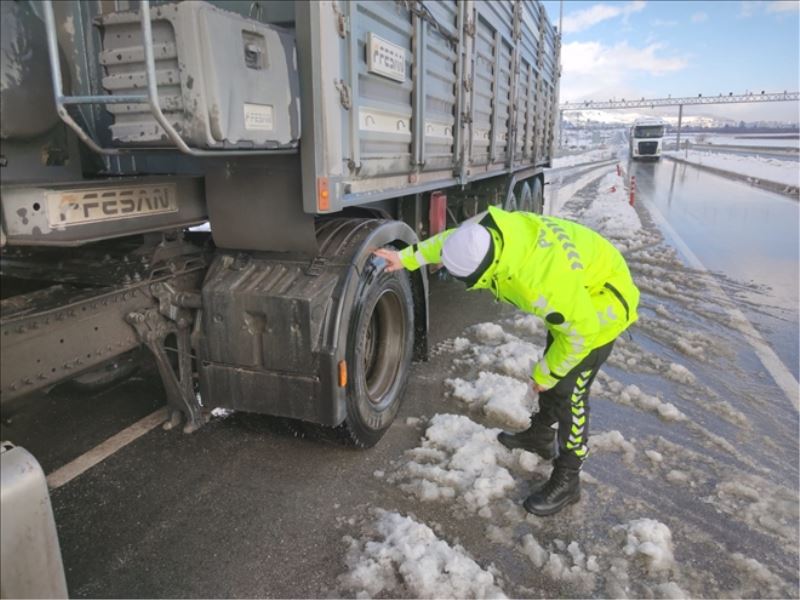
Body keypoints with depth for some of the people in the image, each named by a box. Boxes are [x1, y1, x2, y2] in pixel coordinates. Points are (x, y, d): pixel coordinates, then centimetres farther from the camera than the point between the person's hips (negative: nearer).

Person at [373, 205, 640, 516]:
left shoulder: (542, 285, -43)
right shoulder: (493, 228, -22)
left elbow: (580, 332, -28)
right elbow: (451, 241, -1)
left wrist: (544, 375, -14)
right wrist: (406, 258, 4)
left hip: (599, 302, -8)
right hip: (573, 294, 9)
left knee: (569, 389, -6)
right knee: (553, 371, 21)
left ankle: (566, 480, 9)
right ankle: (541, 435, 42)